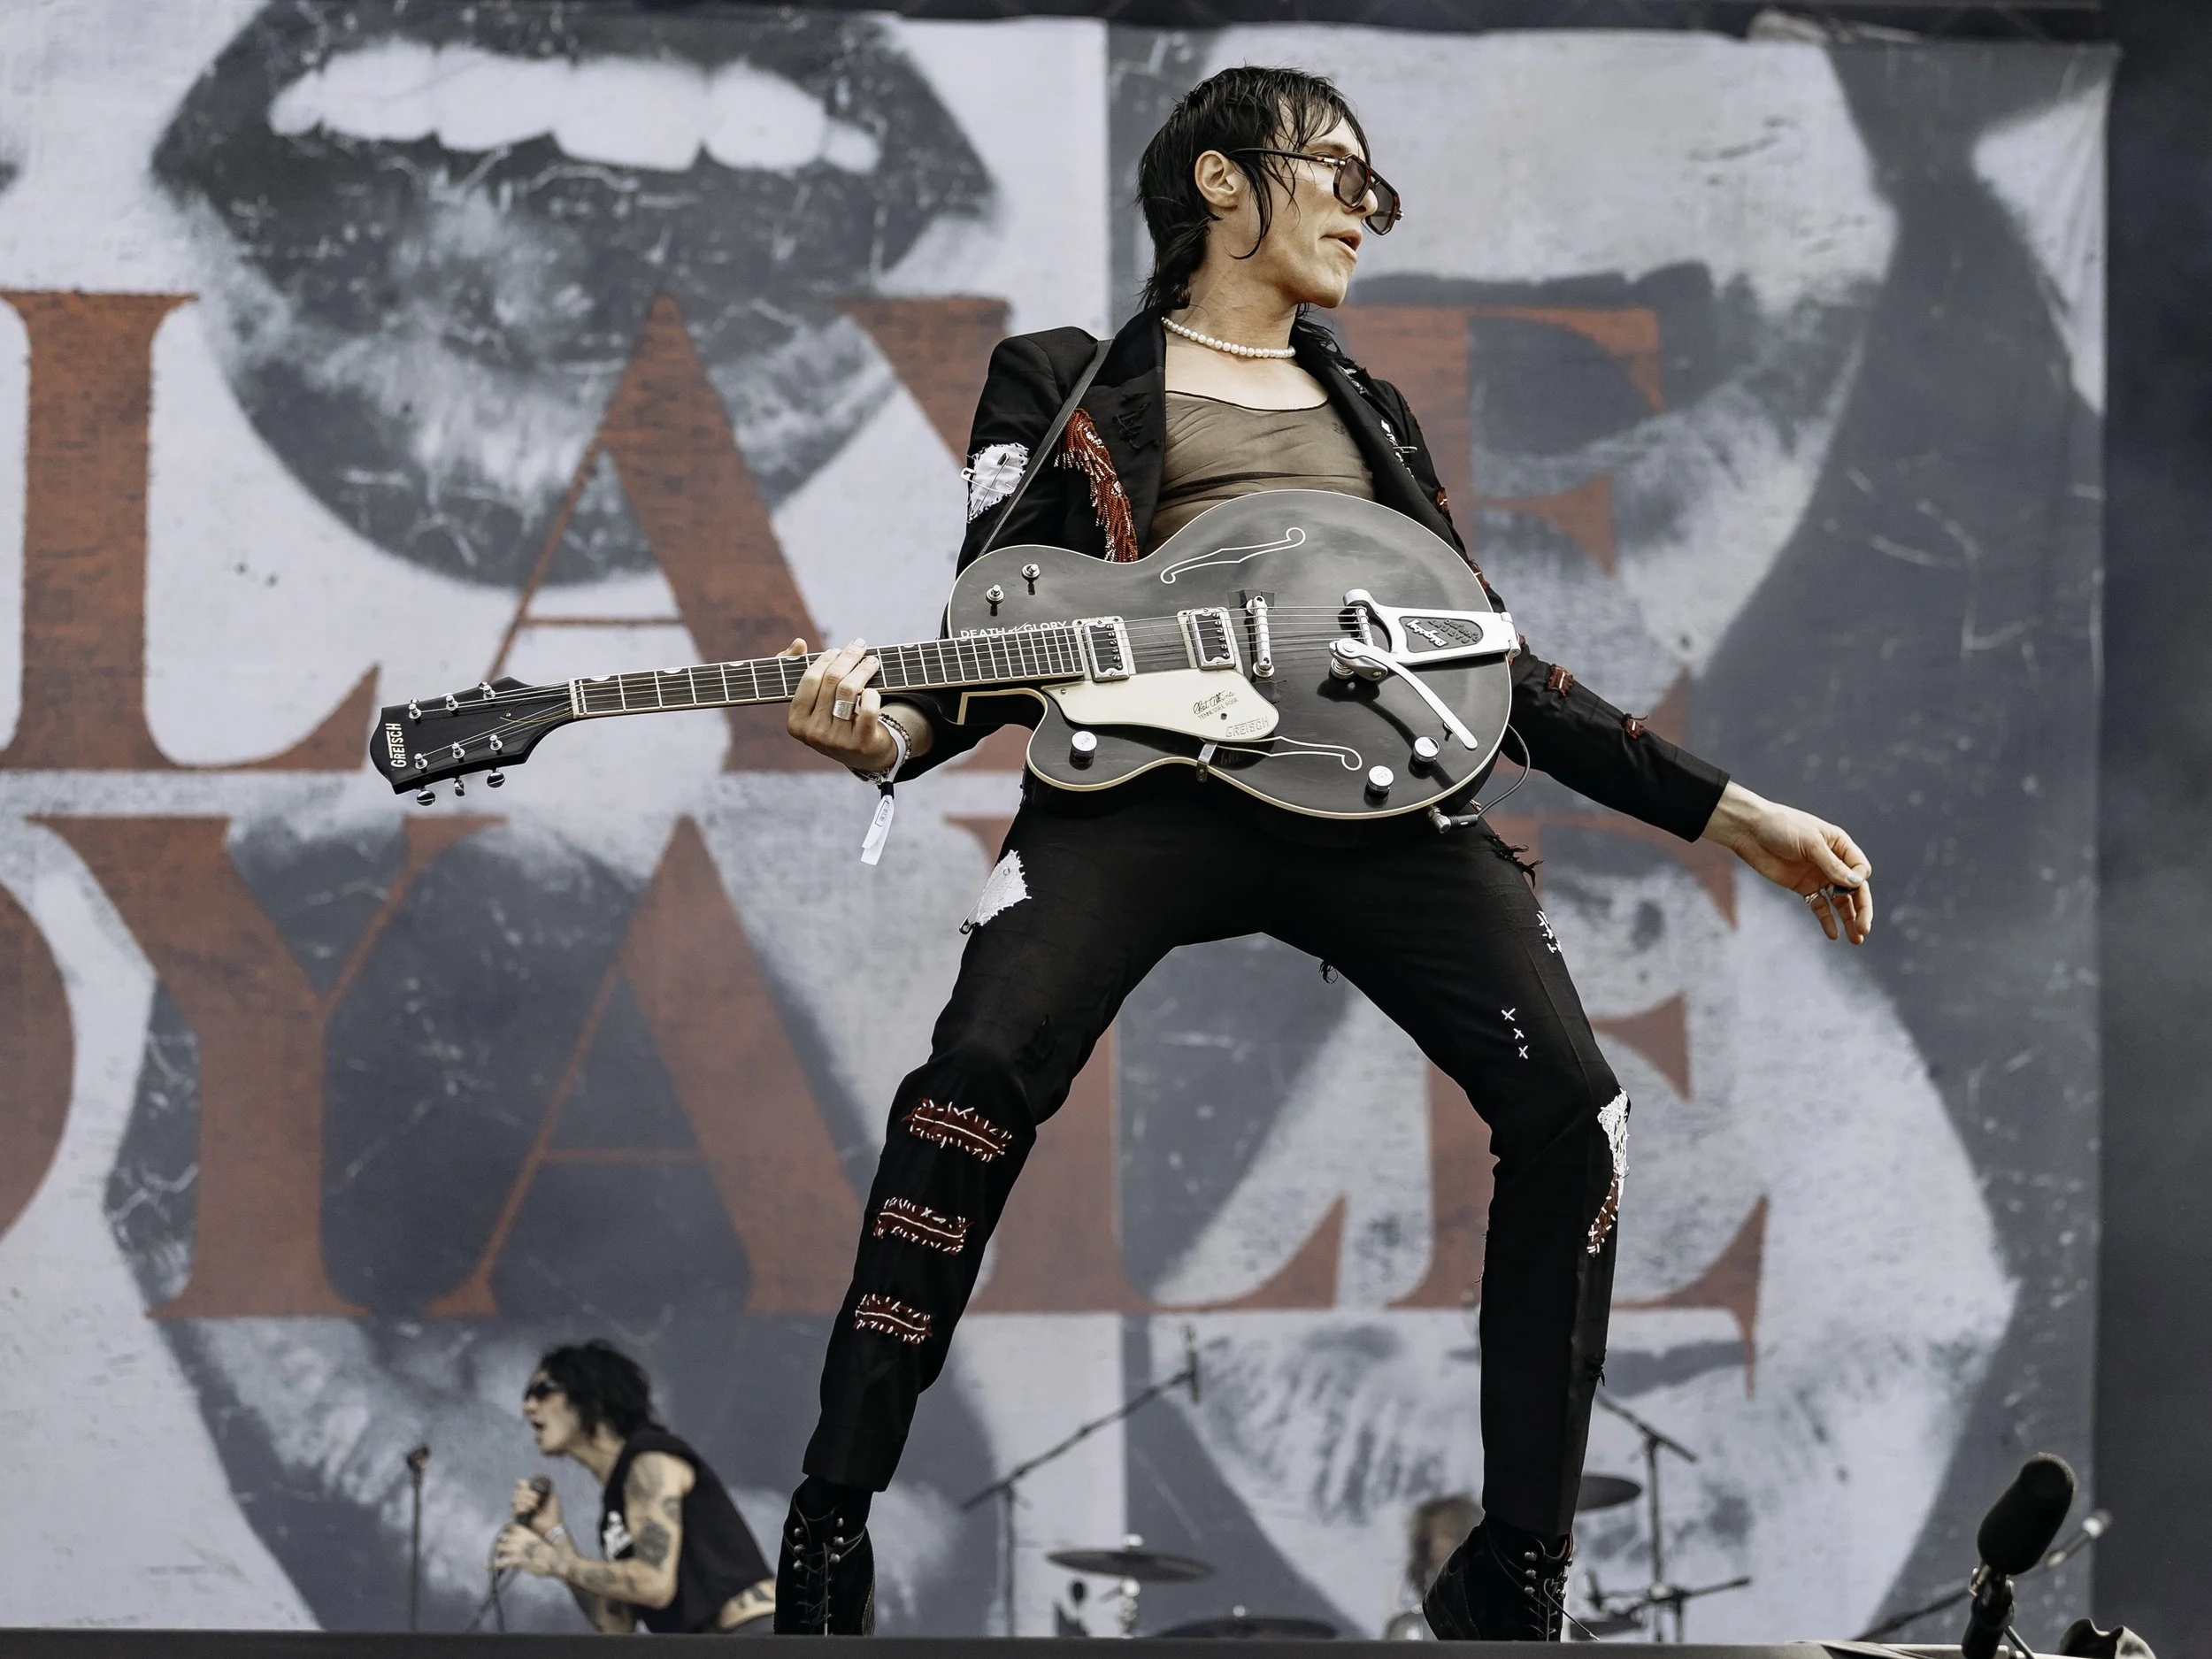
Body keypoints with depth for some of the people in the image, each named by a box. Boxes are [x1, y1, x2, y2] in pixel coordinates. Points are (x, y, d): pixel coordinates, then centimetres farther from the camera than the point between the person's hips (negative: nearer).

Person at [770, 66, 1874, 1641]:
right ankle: (829, 1541, -21)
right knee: (985, 1069, -31)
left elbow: (1490, 664, 27)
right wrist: (892, 731, -18)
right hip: (1151, 781, -4)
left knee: (1569, 1109, -19)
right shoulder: (1069, 385, 18)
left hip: (1376, 790, 4)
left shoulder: (1368, 410, 31)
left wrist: (1733, 814, 21)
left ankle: (1515, 1581, -9)